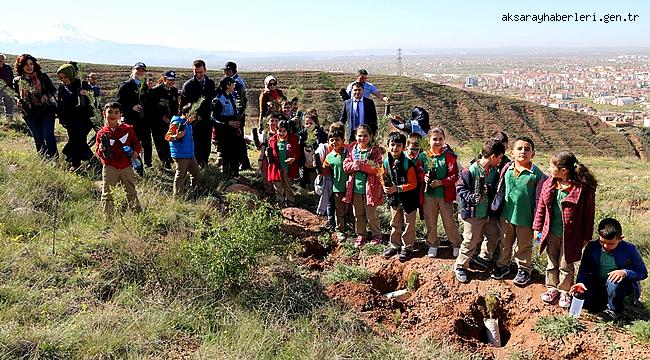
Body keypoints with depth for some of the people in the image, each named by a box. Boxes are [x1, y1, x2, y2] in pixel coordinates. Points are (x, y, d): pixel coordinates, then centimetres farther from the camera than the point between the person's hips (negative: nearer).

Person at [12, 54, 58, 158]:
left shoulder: (42, 76, 0)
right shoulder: (17, 81, 5)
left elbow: (53, 90, 7)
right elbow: (17, 96, 19)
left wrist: (47, 95, -13)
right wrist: (20, 102, -3)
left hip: (46, 111, -2)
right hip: (30, 114, 2)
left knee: (48, 136, -10)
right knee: (38, 139, 8)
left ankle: (53, 158, 0)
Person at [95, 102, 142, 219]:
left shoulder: (128, 129, 2)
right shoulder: (102, 133, 0)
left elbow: (136, 143, 11)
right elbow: (99, 153, 3)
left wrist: (136, 152, -8)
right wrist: (101, 150, -19)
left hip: (126, 167, 1)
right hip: (110, 168, -1)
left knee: (131, 192, 12)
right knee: (107, 194, 2)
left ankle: (139, 214, 22)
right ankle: (107, 219, 8)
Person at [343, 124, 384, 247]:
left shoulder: (375, 151, -7)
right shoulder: (352, 150, 6)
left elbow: (377, 169, -16)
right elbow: (345, 165, 2)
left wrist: (362, 165, -26)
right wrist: (353, 165, -19)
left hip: (370, 187, -4)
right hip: (355, 187, 4)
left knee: (371, 215, 5)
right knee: (358, 214, 15)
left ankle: (376, 235, 24)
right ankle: (360, 235, 30)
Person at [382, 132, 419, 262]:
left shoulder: (408, 163, -19)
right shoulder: (386, 162, -2)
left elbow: (413, 184, -18)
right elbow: (385, 179, 11)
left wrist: (397, 188, -24)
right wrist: (385, 187, -9)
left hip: (408, 200, -5)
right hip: (394, 199, 5)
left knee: (408, 225, 8)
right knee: (395, 224, 18)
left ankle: (407, 248, 21)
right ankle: (395, 245, 33)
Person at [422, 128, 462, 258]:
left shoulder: (449, 156, -10)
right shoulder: (425, 156, -1)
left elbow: (454, 176, -12)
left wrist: (441, 182, -23)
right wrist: (424, 177, -10)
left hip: (445, 194, -3)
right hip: (428, 194, 3)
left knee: (449, 222, 8)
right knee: (430, 221, 14)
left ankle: (456, 244, 26)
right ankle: (432, 245, 32)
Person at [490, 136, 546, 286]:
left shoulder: (537, 174, -13)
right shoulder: (507, 170, -3)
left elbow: (539, 200, -9)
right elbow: (500, 191, 8)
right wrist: (496, 207, 9)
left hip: (525, 219, -3)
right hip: (506, 216, 3)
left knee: (524, 247, 15)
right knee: (505, 244, 20)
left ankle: (524, 270, 35)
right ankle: (503, 265, 39)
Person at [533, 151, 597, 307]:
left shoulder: (584, 188, -18)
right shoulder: (549, 184, -4)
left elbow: (588, 214, -10)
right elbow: (541, 206, 5)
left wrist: (586, 236, -6)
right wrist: (537, 227, 7)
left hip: (570, 235, -4)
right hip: (551, 233, 4)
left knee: (566, 265, 11)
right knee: (552, 263, 18)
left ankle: (565, 292, 30)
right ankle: (552, 288, 35)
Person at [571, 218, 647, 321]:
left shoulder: (629, 249, -14)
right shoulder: (592, 247, -8)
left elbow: (643, 273, -9)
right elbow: (584, 269, -3)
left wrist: (625, 272, -30)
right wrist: (580, 282, -25)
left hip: (622, 284, -2)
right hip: (597, 284, 2)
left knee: (614, 281, -37)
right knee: (584, 301, -23)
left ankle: (614, 309, -9)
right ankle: (604, 302, 11)